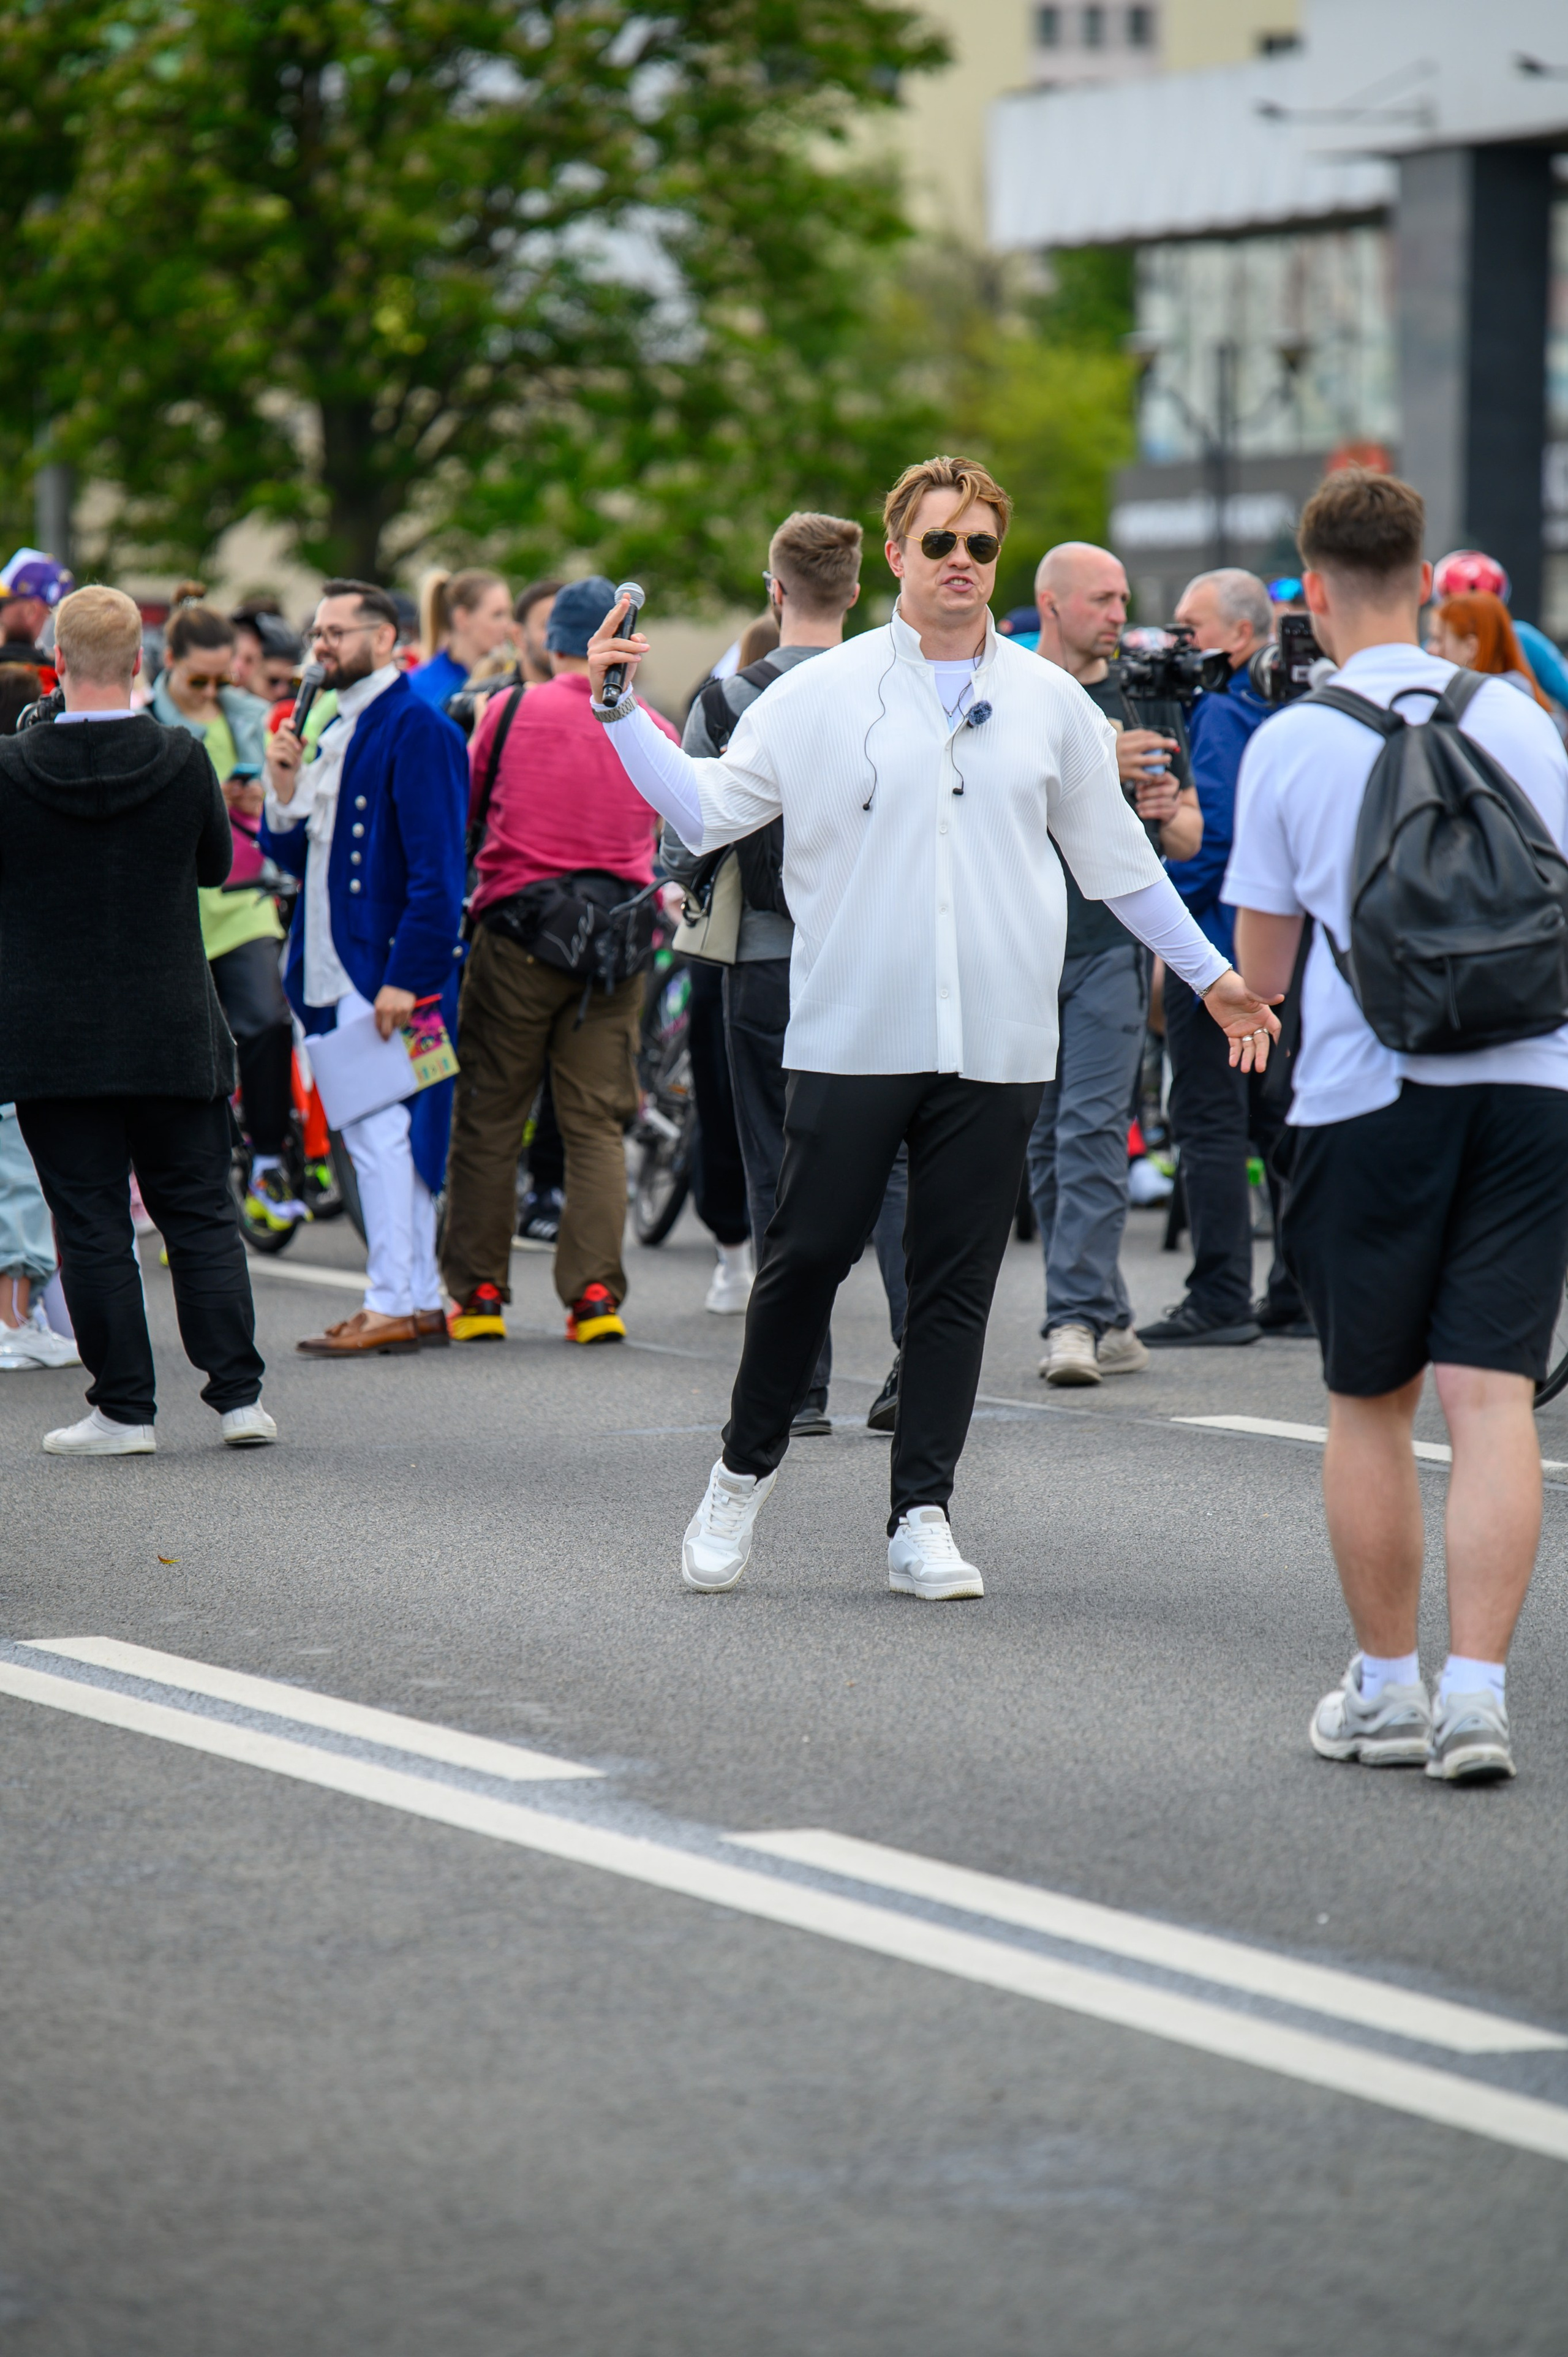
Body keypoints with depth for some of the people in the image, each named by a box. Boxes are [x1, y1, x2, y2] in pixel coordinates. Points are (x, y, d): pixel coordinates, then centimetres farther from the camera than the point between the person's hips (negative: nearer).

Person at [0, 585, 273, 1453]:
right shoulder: (183, 761, -7)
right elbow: (216, 865, 7)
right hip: (173, 1033, 1)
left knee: (91, 1222, 4)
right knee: (201, 1212, 10)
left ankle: (124, 1408, 5)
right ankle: (238, 1392, 8)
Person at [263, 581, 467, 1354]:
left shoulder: (417, 731, -11)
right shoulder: (336, 732, 18)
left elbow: (436, 870, -17)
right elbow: (297, 855, 20)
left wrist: (405, 977, -22)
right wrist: (285, 793, 0)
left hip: (389, 970, -9)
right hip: (338, 971, 9)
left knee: (382, 1132, -9)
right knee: (377, 1138, 11)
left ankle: (394, 1305, -6)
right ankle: (420, 1302, 16)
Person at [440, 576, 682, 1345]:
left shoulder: (510, 712, -4)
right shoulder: (656, 733, 2)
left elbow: (465, 802, 8)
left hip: (516, 935, -2)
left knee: (489, 1117, 6)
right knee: (596, 1123, 6)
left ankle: (478, 1292, 8)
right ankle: (595, 1291, -2)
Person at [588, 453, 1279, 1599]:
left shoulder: (1051, 703, 11)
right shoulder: (821, 695, 4)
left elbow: (1118, 858, 19)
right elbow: (707, 807, 5)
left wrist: (1214, 973, 19)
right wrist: (621, 712, -6)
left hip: (997, 1044, 2)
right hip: (852, 1032, -2)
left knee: (958, 1281, 3)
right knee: (807, 1256, 0)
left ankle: (923, 1515, 8)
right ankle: (748, 1466, 20)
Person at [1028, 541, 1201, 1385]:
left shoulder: (1140, 698, 9)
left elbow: (1189, 838, 13)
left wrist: (1166, 814, -11)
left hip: (1112, 942, -1)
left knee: (1092, 1128, -13)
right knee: (1044, 1143, 5)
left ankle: (1074, 1317, -18)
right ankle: (1108, 1323, 15)